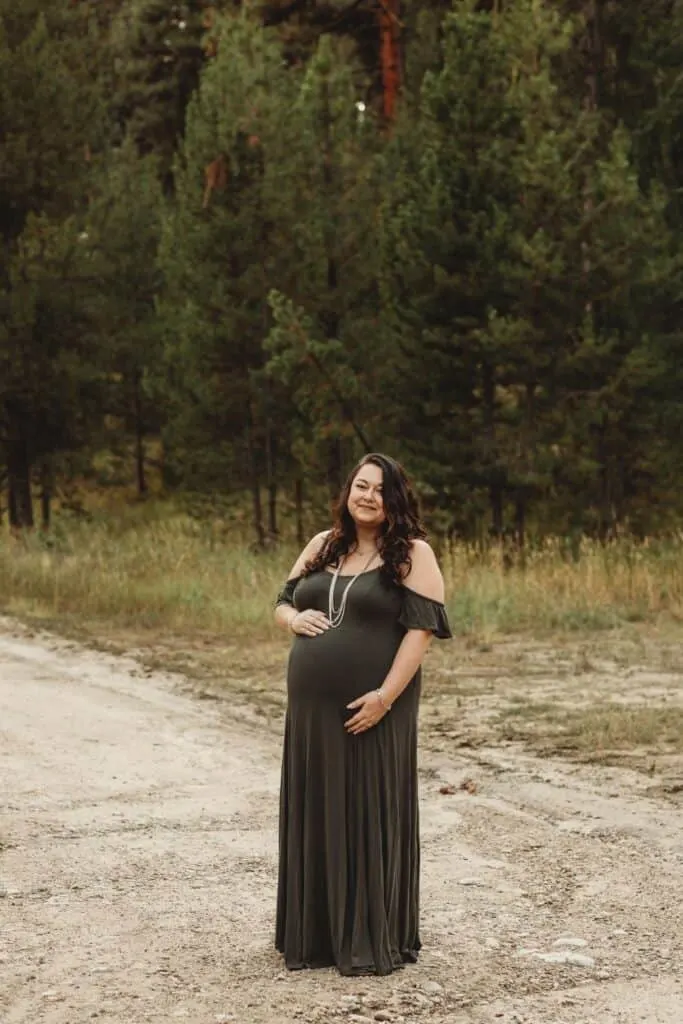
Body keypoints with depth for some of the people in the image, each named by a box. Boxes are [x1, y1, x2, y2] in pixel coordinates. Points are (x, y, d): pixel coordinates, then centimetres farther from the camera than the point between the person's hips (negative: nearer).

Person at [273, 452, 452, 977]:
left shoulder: (412, 554, -5)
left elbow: (422, 629, -12)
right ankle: (316, 933, 22)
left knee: (371, 814, 0)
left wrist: (385, 696, -20)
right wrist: (296, 619, -6)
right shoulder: (322, 546, 13)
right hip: (312, 706, 6)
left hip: (371, 708, -5)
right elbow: (283, 601, 19)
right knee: (316, 813, 10)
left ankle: (373, 939, 9)